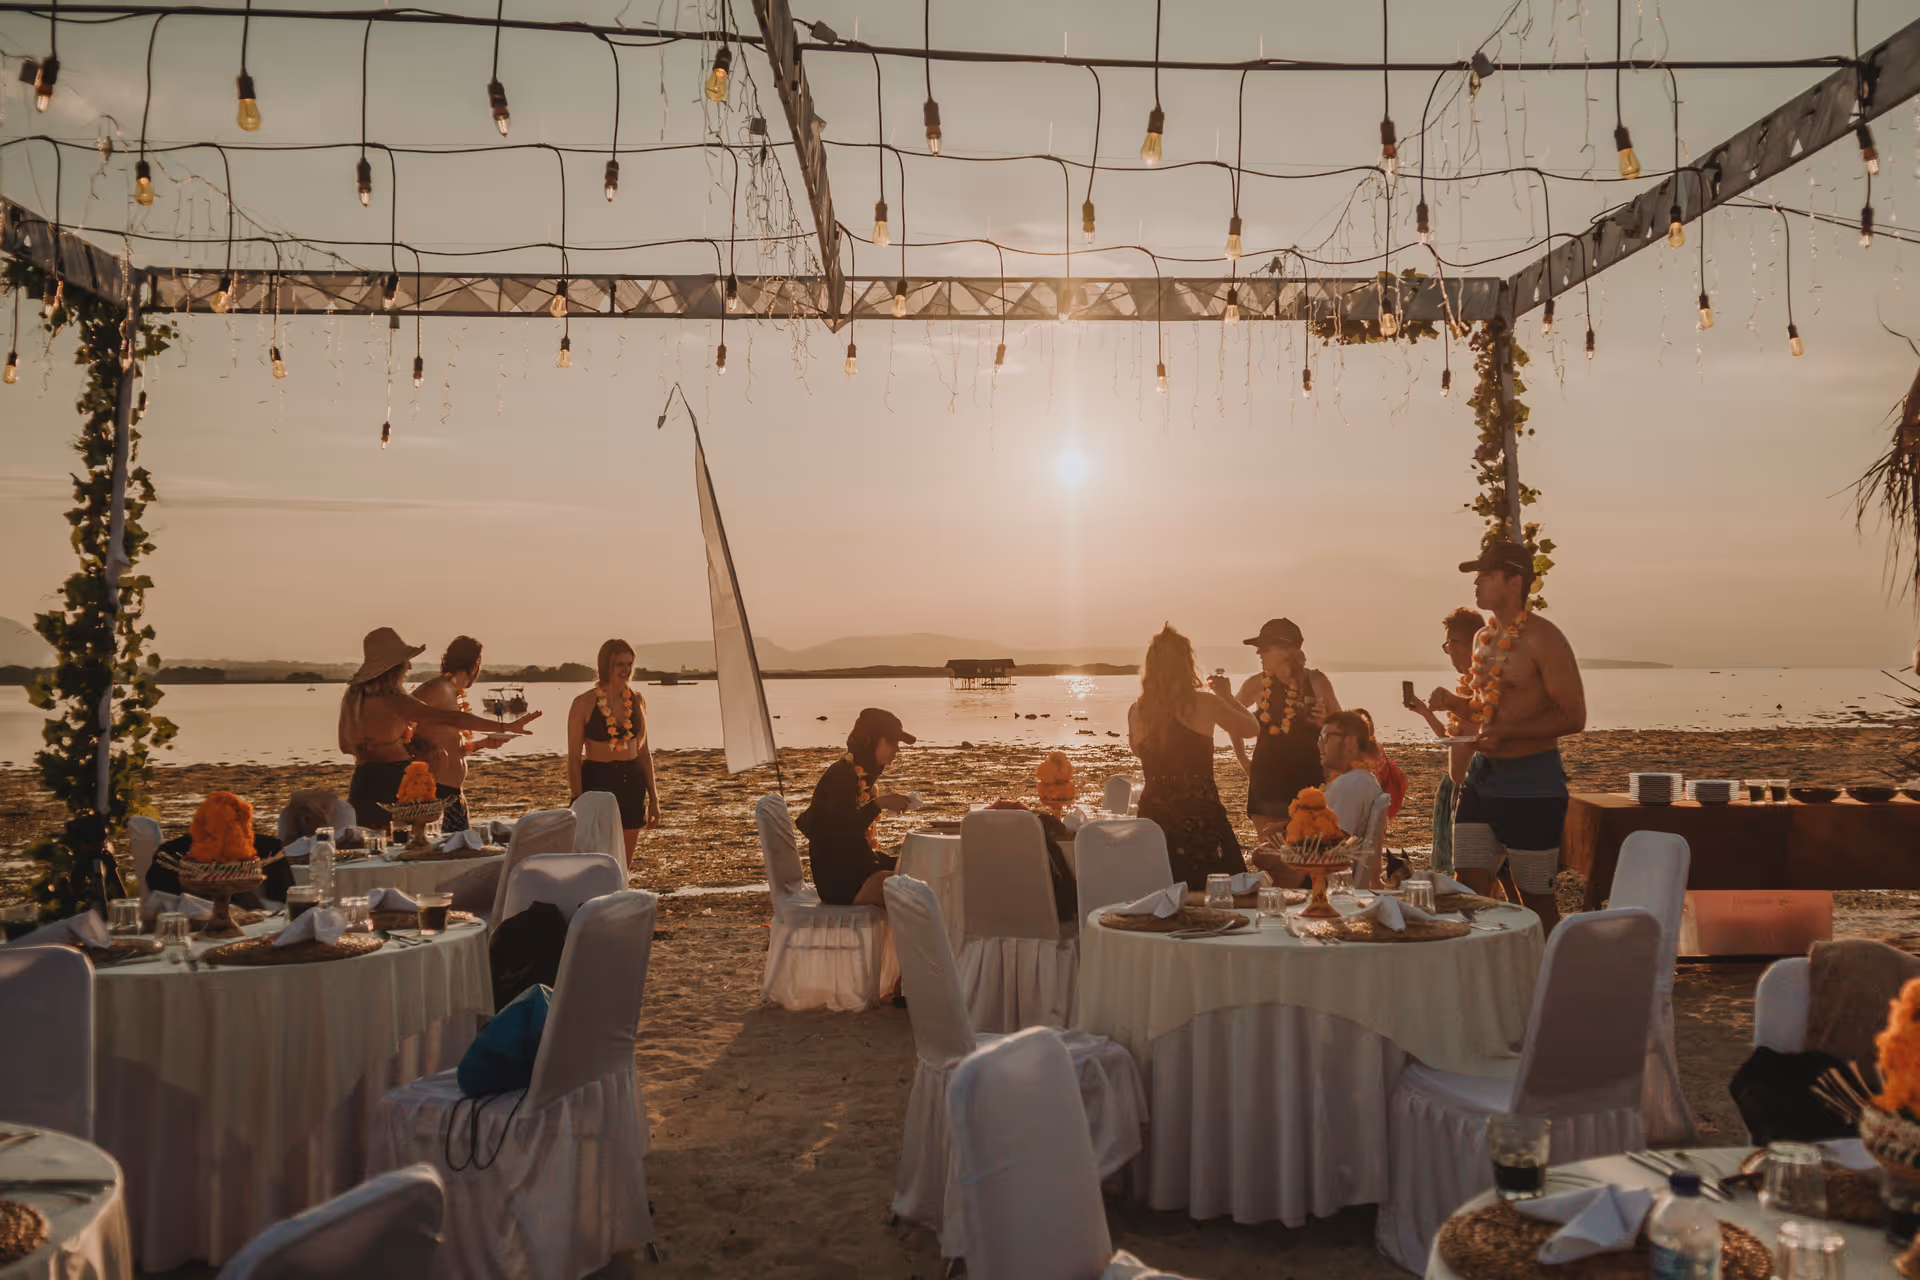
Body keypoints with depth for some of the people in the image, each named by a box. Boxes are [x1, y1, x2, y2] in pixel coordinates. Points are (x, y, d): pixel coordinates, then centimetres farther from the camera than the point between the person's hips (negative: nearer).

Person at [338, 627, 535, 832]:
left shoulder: (351, 696, 9)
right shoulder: (393, 700, -13)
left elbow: (345, 745, 22)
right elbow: (453, 719, -18)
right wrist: (507, 727, -17)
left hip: (362, 783, 7)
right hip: (394, 783, -7)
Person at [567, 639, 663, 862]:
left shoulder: (637, 700, 4)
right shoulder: (584, 704, -10)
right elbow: (573, 757, -7)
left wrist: (653, 797, 11)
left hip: (631, 785, 5)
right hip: (597, 784, -4)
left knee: (624, 864, 10)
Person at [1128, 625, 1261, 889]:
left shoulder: (1136, 711, 1)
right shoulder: (1204, 703, -8)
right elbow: (1251, 728, 7)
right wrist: (1227, 696, 22)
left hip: (1153, 813, 3)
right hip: (1199, 815, -3)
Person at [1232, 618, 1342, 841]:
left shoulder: (1317, 682, -3)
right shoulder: (1258, 684, -2)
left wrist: (1326, 722, -12)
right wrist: (1243, 760, 11)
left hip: (1308, 778, 0)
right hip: (1267, 780, 0)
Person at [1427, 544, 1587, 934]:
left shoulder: (1543, 638, -12)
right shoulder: (1484, 638, 13)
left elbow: (1573, 717, -15)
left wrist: (1507, 734, -24)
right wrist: (1451, 702, 3)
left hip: (1532, 783, -7)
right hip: (1482, 774, 7)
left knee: (1535, 898, 3)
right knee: (1468, 890, 3)